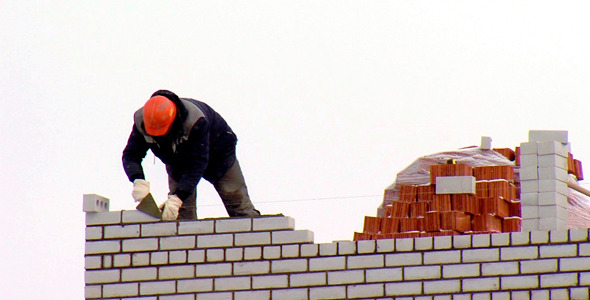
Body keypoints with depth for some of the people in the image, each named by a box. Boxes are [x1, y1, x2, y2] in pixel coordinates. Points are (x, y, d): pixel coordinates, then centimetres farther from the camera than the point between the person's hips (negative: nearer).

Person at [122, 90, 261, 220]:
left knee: (240, 208, -5)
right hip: (177, 160, 3)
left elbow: (198, 163, -41)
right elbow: (131, 154, -24)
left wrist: (178, 198, -48)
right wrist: (138, 180, -45)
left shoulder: (196, 121, -41)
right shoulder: (141, 121, -29)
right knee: (182, 213, -8)